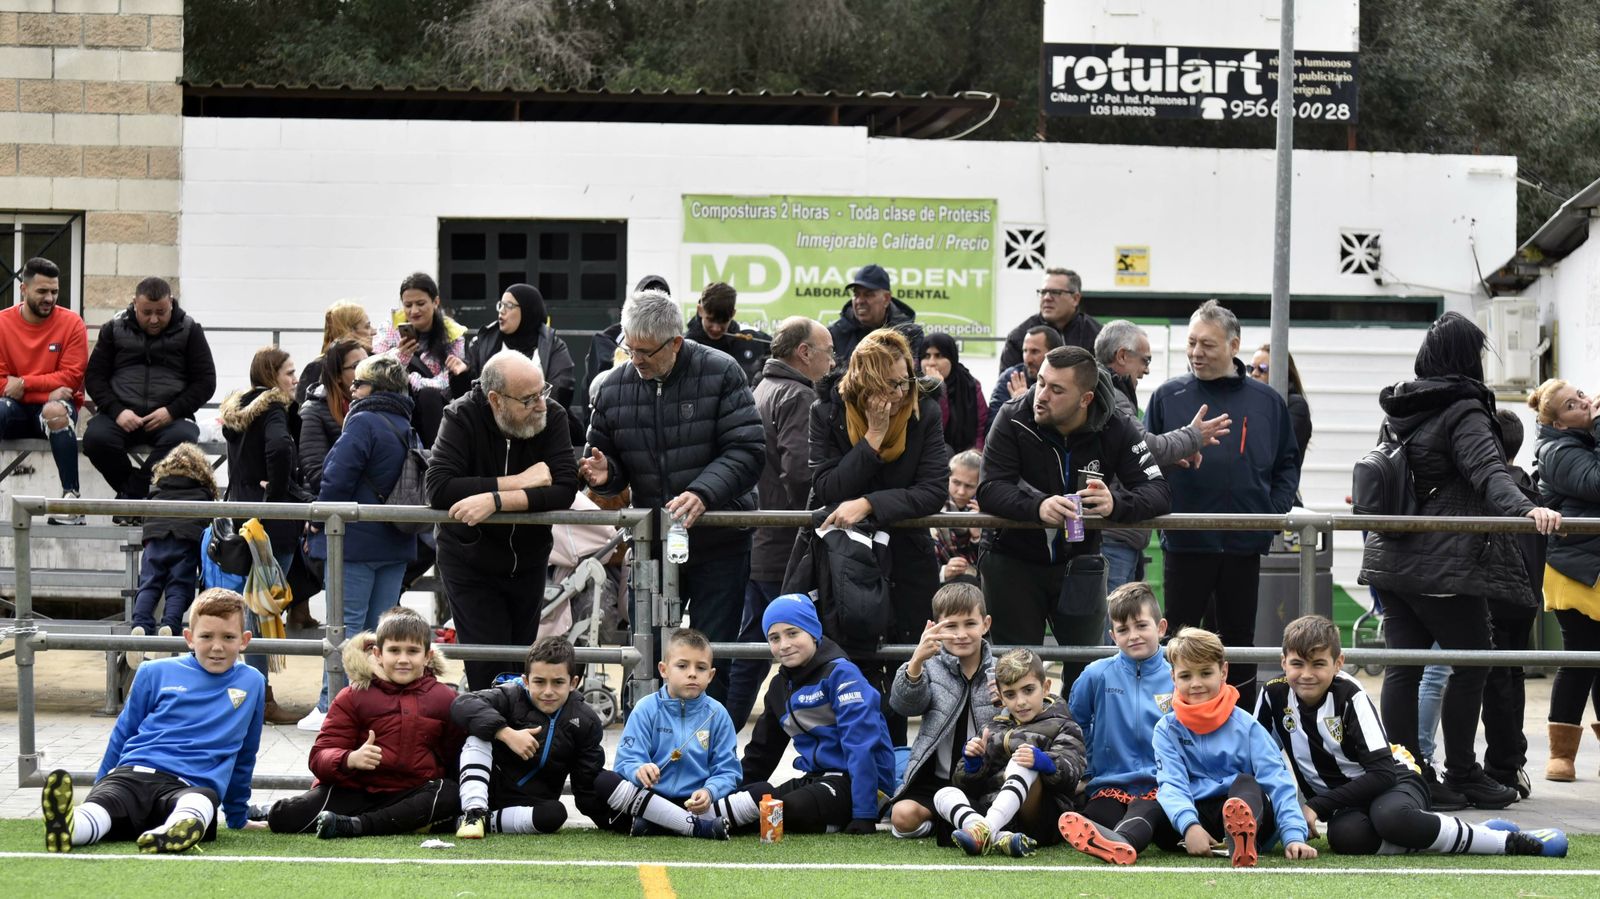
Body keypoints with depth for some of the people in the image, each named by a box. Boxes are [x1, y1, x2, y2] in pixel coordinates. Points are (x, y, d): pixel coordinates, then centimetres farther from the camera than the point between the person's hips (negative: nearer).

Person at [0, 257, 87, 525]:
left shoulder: (71, 323, 0)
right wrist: (47, 390, -16)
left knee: (55, 411, -37)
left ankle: (71, 496, -40)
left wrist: (24, 384, -16)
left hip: (55, 405, -1)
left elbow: (71, 378, -6)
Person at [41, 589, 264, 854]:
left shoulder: (252, 683, 19)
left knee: (204, 799, -42)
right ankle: (67, 827, -72)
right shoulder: (156, 673, 17)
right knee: (102, 804, -38)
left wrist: (237, 815, 32)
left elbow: (243, 757, 28)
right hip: (134, 774, 1)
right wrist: (102, 786, 28)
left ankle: (177, 831, -76)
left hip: (191, 787, -1)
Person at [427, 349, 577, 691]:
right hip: (469, 561, -3)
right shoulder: (462, 417, -18)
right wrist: (517, 482, -28)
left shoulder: (552, 416, -13)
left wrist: (495, 500, -35)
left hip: (527, 559, 3)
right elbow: (438, 489, -30)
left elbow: (565, 489, -24)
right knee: (489, 669, -9)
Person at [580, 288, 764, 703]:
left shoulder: (720, 374, -10)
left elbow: (747, 452, -16)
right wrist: (604, 472, -11)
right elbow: (609, 460, 14)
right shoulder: (615, 388, 2)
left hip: (718, 542, -4)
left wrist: (702, 492, -31)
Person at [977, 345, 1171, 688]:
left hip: (1078, 564, 1)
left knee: (1087, 667, 7)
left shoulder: (1116, 430, -13)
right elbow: (989, 489, -24)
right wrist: (1038, 507, -44)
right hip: (1014, 560, -1)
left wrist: (1116, 503, -41)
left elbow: (1159, 492, -19)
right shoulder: (1014, 419, -16)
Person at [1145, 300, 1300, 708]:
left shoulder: (1266, 401, 6)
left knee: (1239, 639, 11)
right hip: (1185, 541, -2)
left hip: (1244, 542, 2)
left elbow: (1287, 464, 12)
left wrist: (1274, 511, 0)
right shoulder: (1168, 396, 1)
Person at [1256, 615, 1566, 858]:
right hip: (1345, 803, 3)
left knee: (1390, 817, -41)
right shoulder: (1274, 696, -7)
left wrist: (1316, 807, -26)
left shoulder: (1349, 696, -18)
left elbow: (1381, 773, -22)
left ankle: (1511, 842, -28)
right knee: (1345, 837, -36)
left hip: (1393, 781, -3)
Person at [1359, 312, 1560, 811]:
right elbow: (1488, 470, -28)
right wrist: (1524, 508, -42)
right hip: (1446, 563, -8)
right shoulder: (1463, 411, -11)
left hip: (1391, 560, 8)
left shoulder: (1398, 410, 13)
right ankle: (1462, 775, 9)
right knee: (1471, 662, 4)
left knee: (1403, 666, 5)